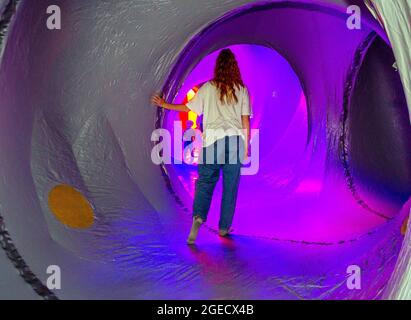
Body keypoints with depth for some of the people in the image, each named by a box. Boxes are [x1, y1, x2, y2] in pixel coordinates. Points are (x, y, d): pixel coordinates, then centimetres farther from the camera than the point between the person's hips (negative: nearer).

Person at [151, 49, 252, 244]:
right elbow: (245, 120, 4)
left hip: (212, 140, 0)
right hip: (235, 140, 1)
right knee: (230, 185, 7)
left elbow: (188, 107, 9)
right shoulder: (242, 89, 5)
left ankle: (199, 216, -17)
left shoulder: (208, 88, 4)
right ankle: (224, 227, 14)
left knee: (205, 181, 6)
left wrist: (164, 104, 23)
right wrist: (246, 146, 11)